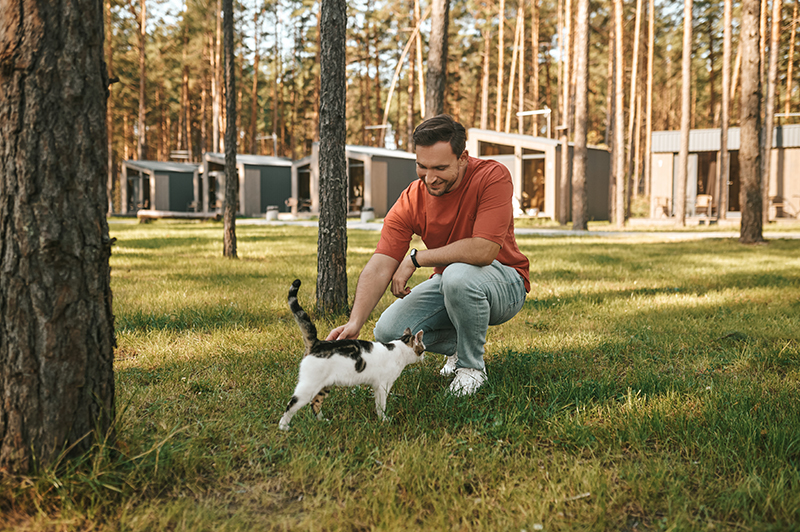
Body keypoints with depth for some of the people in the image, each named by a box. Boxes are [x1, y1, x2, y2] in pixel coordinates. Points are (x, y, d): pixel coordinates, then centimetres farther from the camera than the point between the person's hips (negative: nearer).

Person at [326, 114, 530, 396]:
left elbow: (484, 251, -33)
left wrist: (416, 258, -24)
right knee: (388, 331, -15)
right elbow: (379, 267, -19)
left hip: (503, 284, -4)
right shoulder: (410, 202, -12)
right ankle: (458, 345, 15)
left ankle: (472, 364, -11)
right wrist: (355, 322, -35)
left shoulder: (493, 177, -23)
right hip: (448, 283, 5)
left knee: (458, 274, -38)